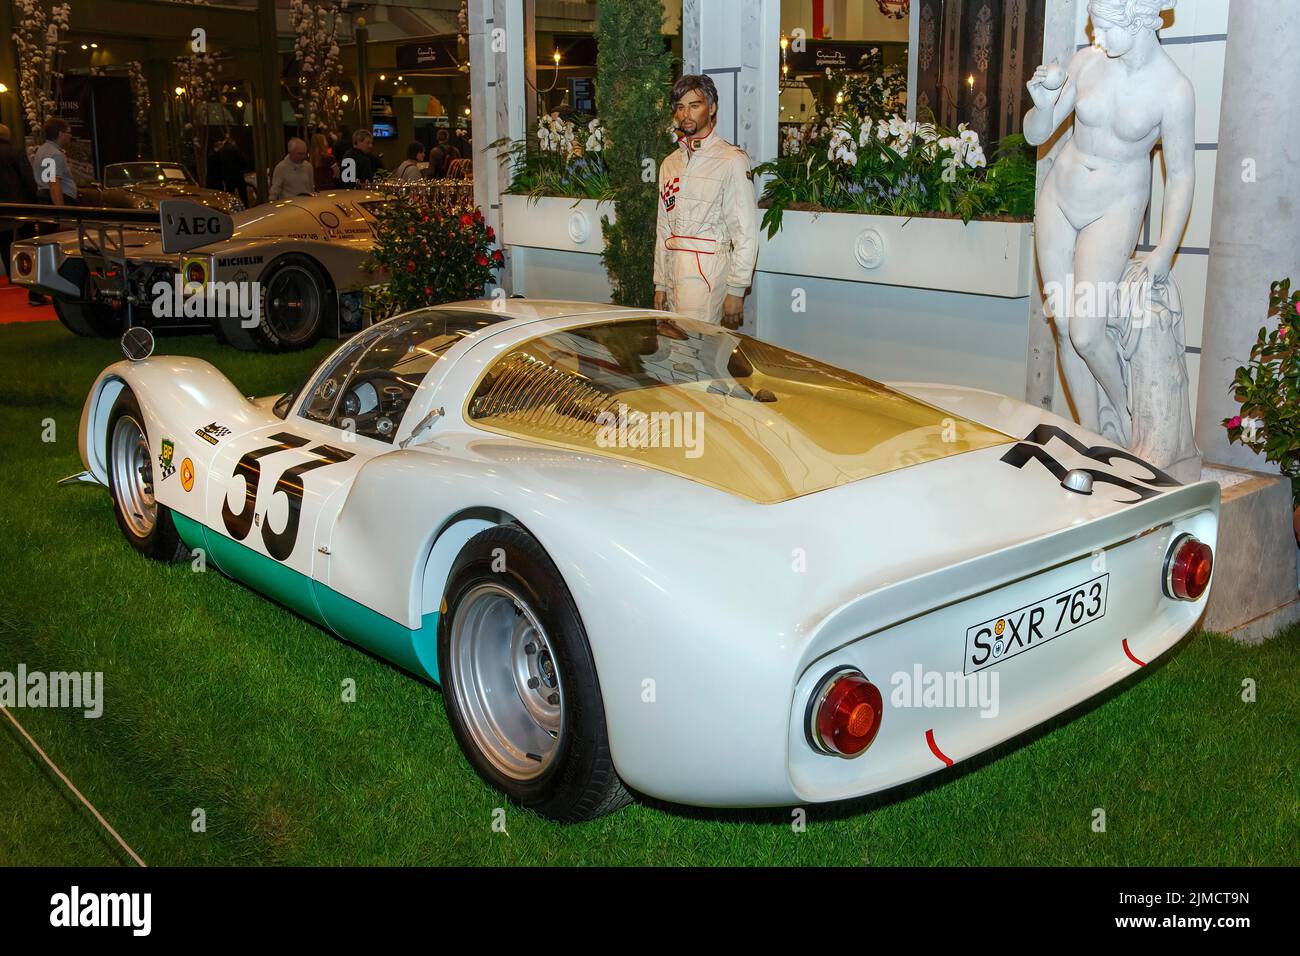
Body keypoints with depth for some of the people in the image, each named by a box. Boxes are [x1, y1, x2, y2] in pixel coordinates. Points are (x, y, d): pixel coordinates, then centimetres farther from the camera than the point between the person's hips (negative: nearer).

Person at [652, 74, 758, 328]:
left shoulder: (732, 160, -4)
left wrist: (736, 290, -13)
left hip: (709, 271, -6)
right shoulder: (670, 164, 18)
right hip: (674, 271, 6)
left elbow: (746, 232, -8)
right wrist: (660, 284, 15)